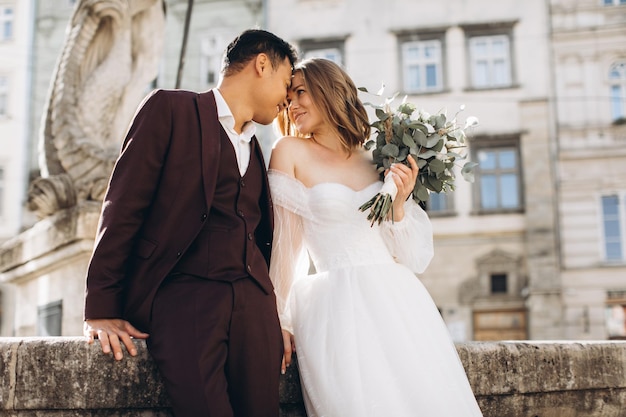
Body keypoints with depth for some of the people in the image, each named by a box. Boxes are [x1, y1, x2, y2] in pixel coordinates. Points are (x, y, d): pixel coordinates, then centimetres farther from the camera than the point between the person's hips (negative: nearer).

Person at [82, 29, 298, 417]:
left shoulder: (255, 150, 23)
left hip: (253, 302, 6)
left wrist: (276, 316, 9)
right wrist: (102, 310, -9)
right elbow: (122, 210, -3)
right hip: (181, 297, -5)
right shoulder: (171, 109, 4)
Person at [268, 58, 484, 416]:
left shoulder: (377, 162, 11)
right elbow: (286, 241, 2)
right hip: (340, 307, -3)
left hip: (399, 302, 4)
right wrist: (283, 322, 0)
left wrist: (399, 203, -7)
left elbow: (410, 257, 9)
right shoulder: (291, 152, 4)